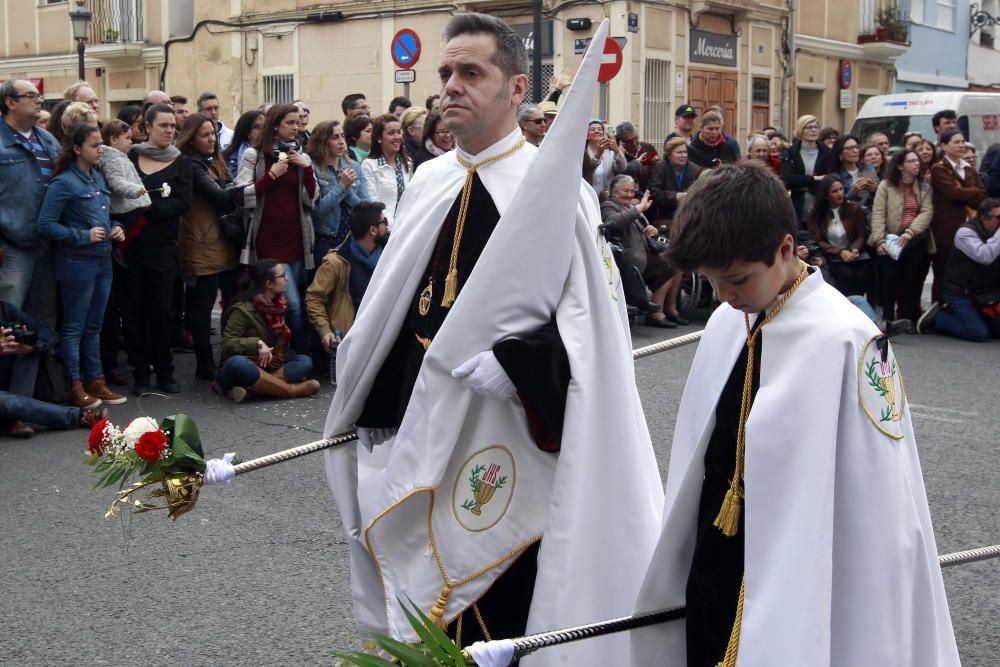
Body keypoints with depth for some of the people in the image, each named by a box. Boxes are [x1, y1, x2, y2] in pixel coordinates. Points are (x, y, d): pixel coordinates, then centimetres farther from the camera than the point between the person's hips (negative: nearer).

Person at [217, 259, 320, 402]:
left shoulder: (278, 304, 5)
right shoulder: (243, 310, -15)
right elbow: (227, 344, -18)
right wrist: (257, 343, -30)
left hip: (270, 365, 6)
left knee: (305, 362, -17)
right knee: (237, 363, -41)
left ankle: (252, 387, -34)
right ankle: (291, 389, -33)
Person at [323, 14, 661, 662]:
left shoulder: (555, 188, -11)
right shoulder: (428, 184, 9)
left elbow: (589, 317, -15)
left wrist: (509, 367, -27)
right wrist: (370, 406, 14)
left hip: (507, 443, -6)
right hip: (421, 435, 6)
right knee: (429, 608, 16)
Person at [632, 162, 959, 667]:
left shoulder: (844, 341, -19)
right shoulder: (726, 323, 3)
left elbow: (879, 518, -17)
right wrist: (672, 576, 13)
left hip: (798, 603, -6)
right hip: (710, 587, 7)